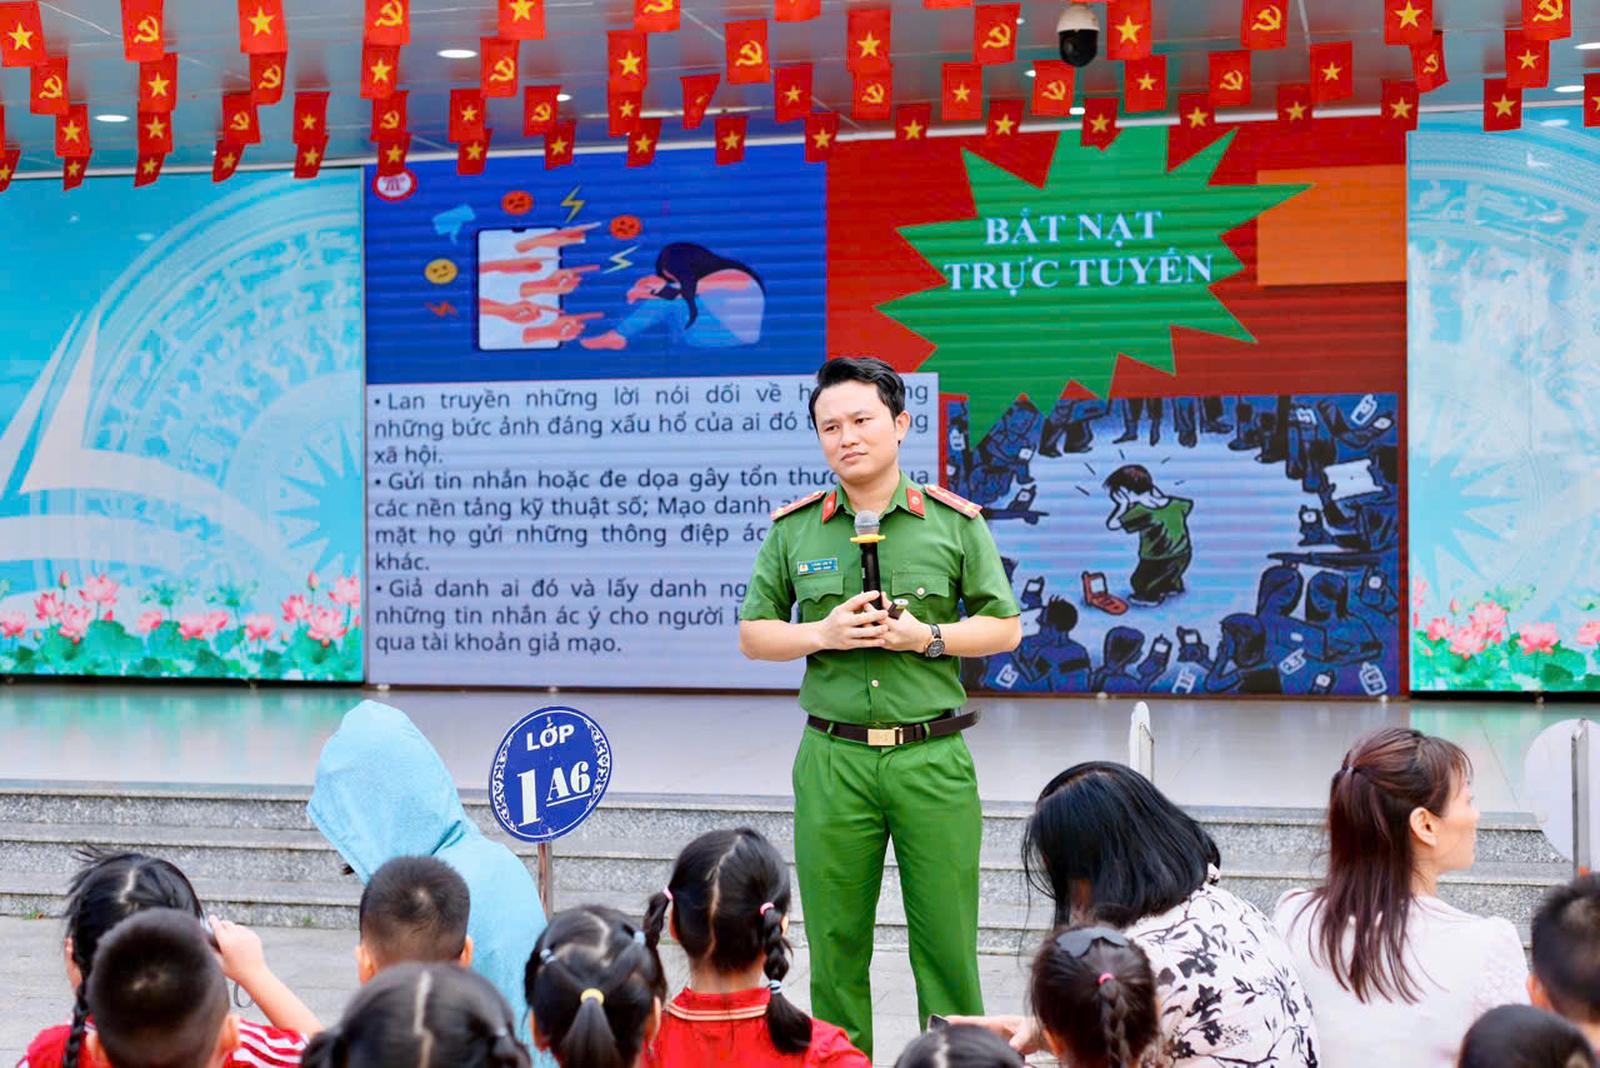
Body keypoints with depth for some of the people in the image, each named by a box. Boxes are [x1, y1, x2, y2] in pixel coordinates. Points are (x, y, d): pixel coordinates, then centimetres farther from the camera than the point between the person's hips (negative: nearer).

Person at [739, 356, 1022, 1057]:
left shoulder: (954, 522, 3)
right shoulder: (794, 530, 6)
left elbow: (1005, 628, 6)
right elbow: (752, 635, 11)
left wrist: (927, 636, -10)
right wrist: (823, 634, -7)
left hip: (932, 757, -1)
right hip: (833, 758, 1)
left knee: (948, 939, 2)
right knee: (836, 942, 7)